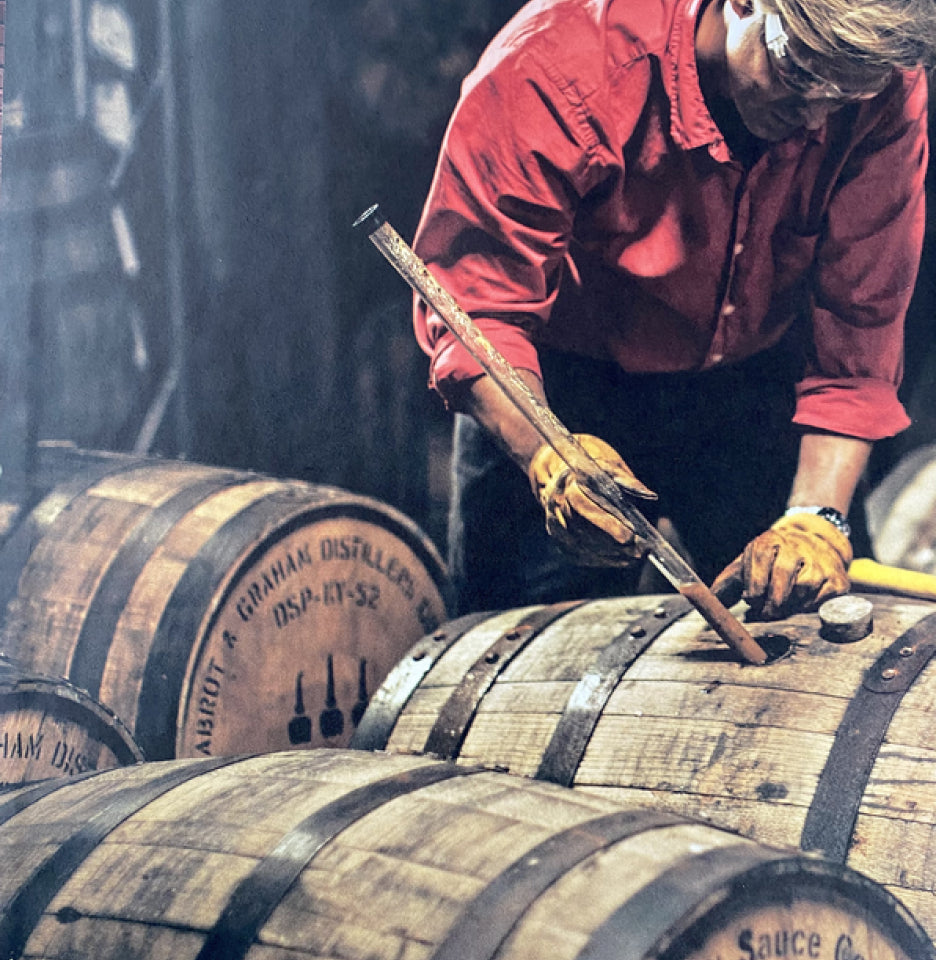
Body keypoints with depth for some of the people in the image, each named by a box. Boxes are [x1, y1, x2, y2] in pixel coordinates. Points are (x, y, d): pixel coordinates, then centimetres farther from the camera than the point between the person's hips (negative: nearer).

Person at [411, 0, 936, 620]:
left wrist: (817, 516, -30)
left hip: (754, 380, 3)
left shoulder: (886, 94, -21)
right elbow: (471, 301, -29)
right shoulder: (556, 63, -31)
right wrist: (543, 453, -46)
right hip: (561, 383, -2)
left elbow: (859, 324, -18)